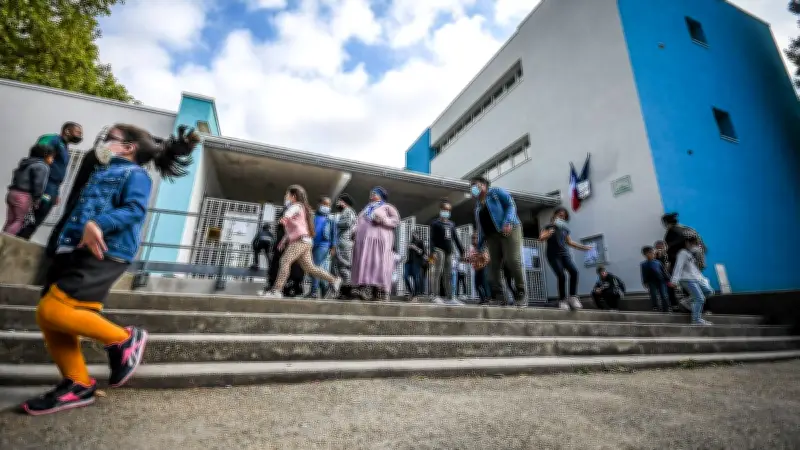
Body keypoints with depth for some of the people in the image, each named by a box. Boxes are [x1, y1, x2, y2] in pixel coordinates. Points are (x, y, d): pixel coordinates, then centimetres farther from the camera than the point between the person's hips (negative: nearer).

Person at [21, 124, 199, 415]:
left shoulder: (134, 174, 0)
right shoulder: (101, 174, 28)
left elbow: (135, 209, -17)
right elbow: (81, 211, 29)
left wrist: (98, 224, -30)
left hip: (104, 254, -9)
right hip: (75, 250, 10)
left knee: (53, 311, -19)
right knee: (47, 318, 5)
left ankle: (124, 339, -1)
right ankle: (78, 384, 14)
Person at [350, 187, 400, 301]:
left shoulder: (387, 207, 15)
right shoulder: (366, 209, 33)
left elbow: (396, 220, 2)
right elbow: (359, 224, 31)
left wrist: (383, 220, -13)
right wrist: (354, 232, 12)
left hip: (379, 239, -5)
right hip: (364, 240, 5)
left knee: (379, 263, -14)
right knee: (364, 263, -11)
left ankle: (382, 293, -17)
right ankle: (365, 290, -22)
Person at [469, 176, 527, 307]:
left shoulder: (496, 192, 9)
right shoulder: (477, 206, 25)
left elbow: (511, 204, -5)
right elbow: (480, 228, 23)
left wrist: (508, 222, -22)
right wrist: (479, 247, 15)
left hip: (510, 229, -6)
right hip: (492, 236, 6)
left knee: (513, 260, -17)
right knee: (493, 265, -4)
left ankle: (521, 293, -5)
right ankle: (498, 296, -3)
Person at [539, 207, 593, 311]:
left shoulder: (565, 229, 17)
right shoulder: (549, 227, 2)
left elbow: (569, 242, 29)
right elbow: (541, 238, -12)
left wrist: (582, 246, 26)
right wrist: (548, 235, -32)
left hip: (565, 254, 5)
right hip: (553, 255, -5)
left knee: (574, 271, -19)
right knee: (561, 276, -19)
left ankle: (572, 296, -10)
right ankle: (562, 300, -6)